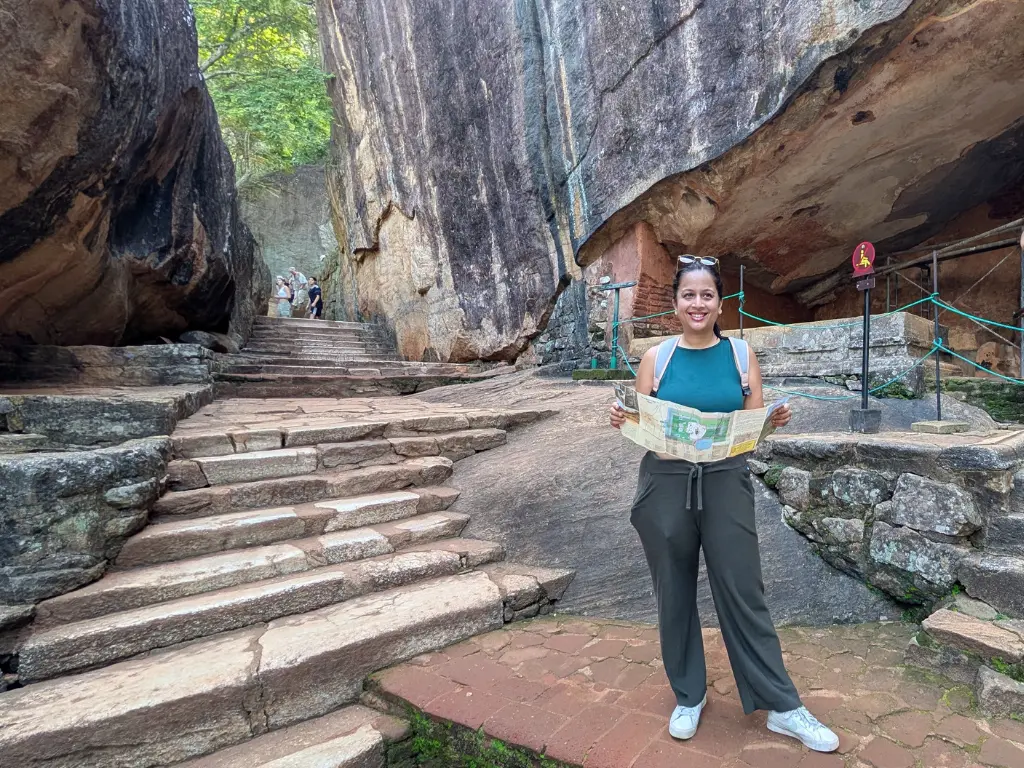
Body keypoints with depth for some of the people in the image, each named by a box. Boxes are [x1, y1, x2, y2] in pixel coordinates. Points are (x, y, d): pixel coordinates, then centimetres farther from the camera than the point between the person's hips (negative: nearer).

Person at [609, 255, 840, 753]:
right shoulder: (655, 359, 1)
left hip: (726, 484, 0)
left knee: (744, 594, 6)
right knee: (674, 594, 11)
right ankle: (688, 695, 32)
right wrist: (620, 421, -16)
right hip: (666, 486, 1)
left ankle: (782, 707, 25)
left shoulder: (741, 355, 2)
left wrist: (776, 420, -17)